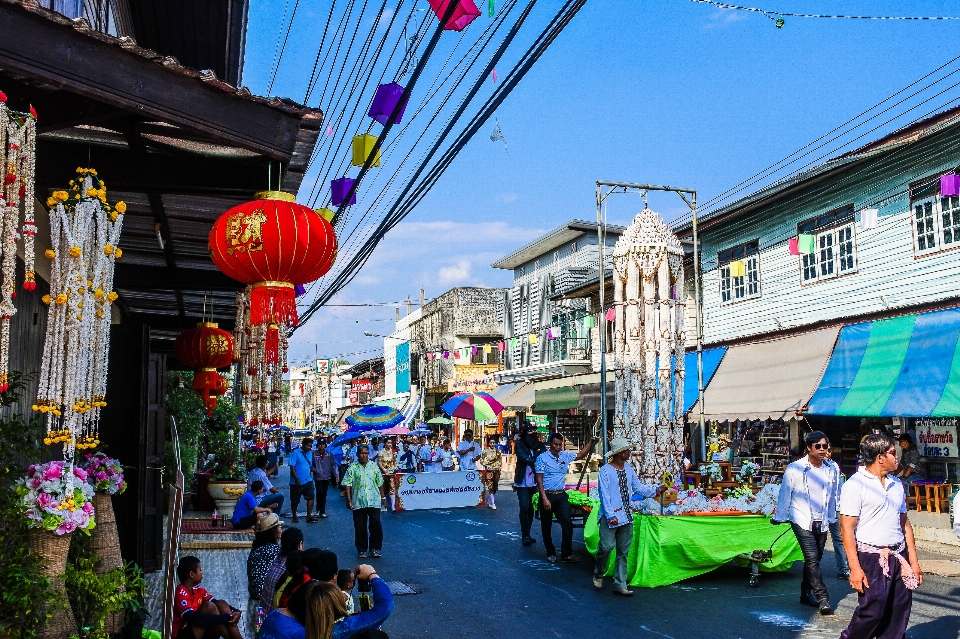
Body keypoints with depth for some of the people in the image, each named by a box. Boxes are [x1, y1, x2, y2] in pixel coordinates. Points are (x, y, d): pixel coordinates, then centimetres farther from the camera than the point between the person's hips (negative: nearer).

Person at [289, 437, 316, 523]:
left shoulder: (310, 453, 8)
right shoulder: (295, 453, -12)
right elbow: (292, 467, -16)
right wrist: (296, 479, -20)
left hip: (308, 481, 5)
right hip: (297, 482, -5)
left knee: (311, 497, -4)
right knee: (295, 501, 8)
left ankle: (309, 516, -3)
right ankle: (294, 516, 24)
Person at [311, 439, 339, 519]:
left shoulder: (329, 454, 2)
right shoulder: (314, 454, -3)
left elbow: (333, 465, 2)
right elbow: (311, 465, 0)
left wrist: (336, 475, -5)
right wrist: (315, 471, -15)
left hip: (327, 477, 2)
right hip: (318, 477, -2)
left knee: (324, 495, 8)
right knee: (320, 493, -13)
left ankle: (322, 512, 18)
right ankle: (318, 510, 7)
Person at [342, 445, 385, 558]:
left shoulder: (374, 466, 6)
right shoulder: (353, 467, -1)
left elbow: (380, 483, 11)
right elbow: (347, 484, -4)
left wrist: (382, 497, 10)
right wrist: (349, 499, -9)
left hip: (374, 501, 1)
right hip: (358, 502, -1)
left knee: (376, 525, -2)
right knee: (360, 527, 6)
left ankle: (375, 549, 11)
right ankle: (361, 550, 18)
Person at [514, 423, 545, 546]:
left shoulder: (540, 445, 7)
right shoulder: (519, 444, -2)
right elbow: (523, 457, -16)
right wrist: (535, 463, -28)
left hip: (535, 482, 3)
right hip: (523, 483, -3)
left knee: (531, 508, 9)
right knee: (524, 508, -8)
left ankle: (527, 534, 20)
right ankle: (525, 536, -2)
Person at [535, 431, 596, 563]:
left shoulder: (565, 455, 6)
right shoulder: (542, 458, -9)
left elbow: (581, 455, 20)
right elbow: (539, 479, -11)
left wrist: (591, 442, 7)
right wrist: (544, 499, -17)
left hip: (561, 495, 4)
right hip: (547, 495, -4)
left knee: (567, 523, -5)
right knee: (546, 526, 7)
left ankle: (566, 554, 1)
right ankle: (550, 553, 22)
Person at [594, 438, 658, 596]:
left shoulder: (629, 469, 9)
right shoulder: (605, 470, -11)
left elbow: (639, 487, 15)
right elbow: (604, 495, -14)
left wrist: (656, 490, 4)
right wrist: (611, 516, -20)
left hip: (627, 516, 7)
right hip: (611, 517, -7)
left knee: (623, 552, 10)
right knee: (606, 546, -12)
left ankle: (620, 585, 18)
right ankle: (598, 574, 18)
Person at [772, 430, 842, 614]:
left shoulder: (833, 469, -1)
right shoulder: (794, 469, -11)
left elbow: (834, 495, 11)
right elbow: (785, 495, -1)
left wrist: (831, 517, 17)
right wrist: (779, 517, 7)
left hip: (822, 522, 4)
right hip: (802, 521, -4)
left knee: (814, 559, 14)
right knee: (812, 559, -12)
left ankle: (806, 593, 28)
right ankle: (823, 599, -11)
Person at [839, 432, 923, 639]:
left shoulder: (896, 484, 13)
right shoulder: (855, 485, -9)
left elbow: (904, 523, 18)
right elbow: (847, 528, -12)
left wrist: (913, 561, 14)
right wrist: (855, 567, -17)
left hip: (899, 556, 7)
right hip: (872, 558, -6)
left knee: (899, 614, 8)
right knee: (872, 611, -6)